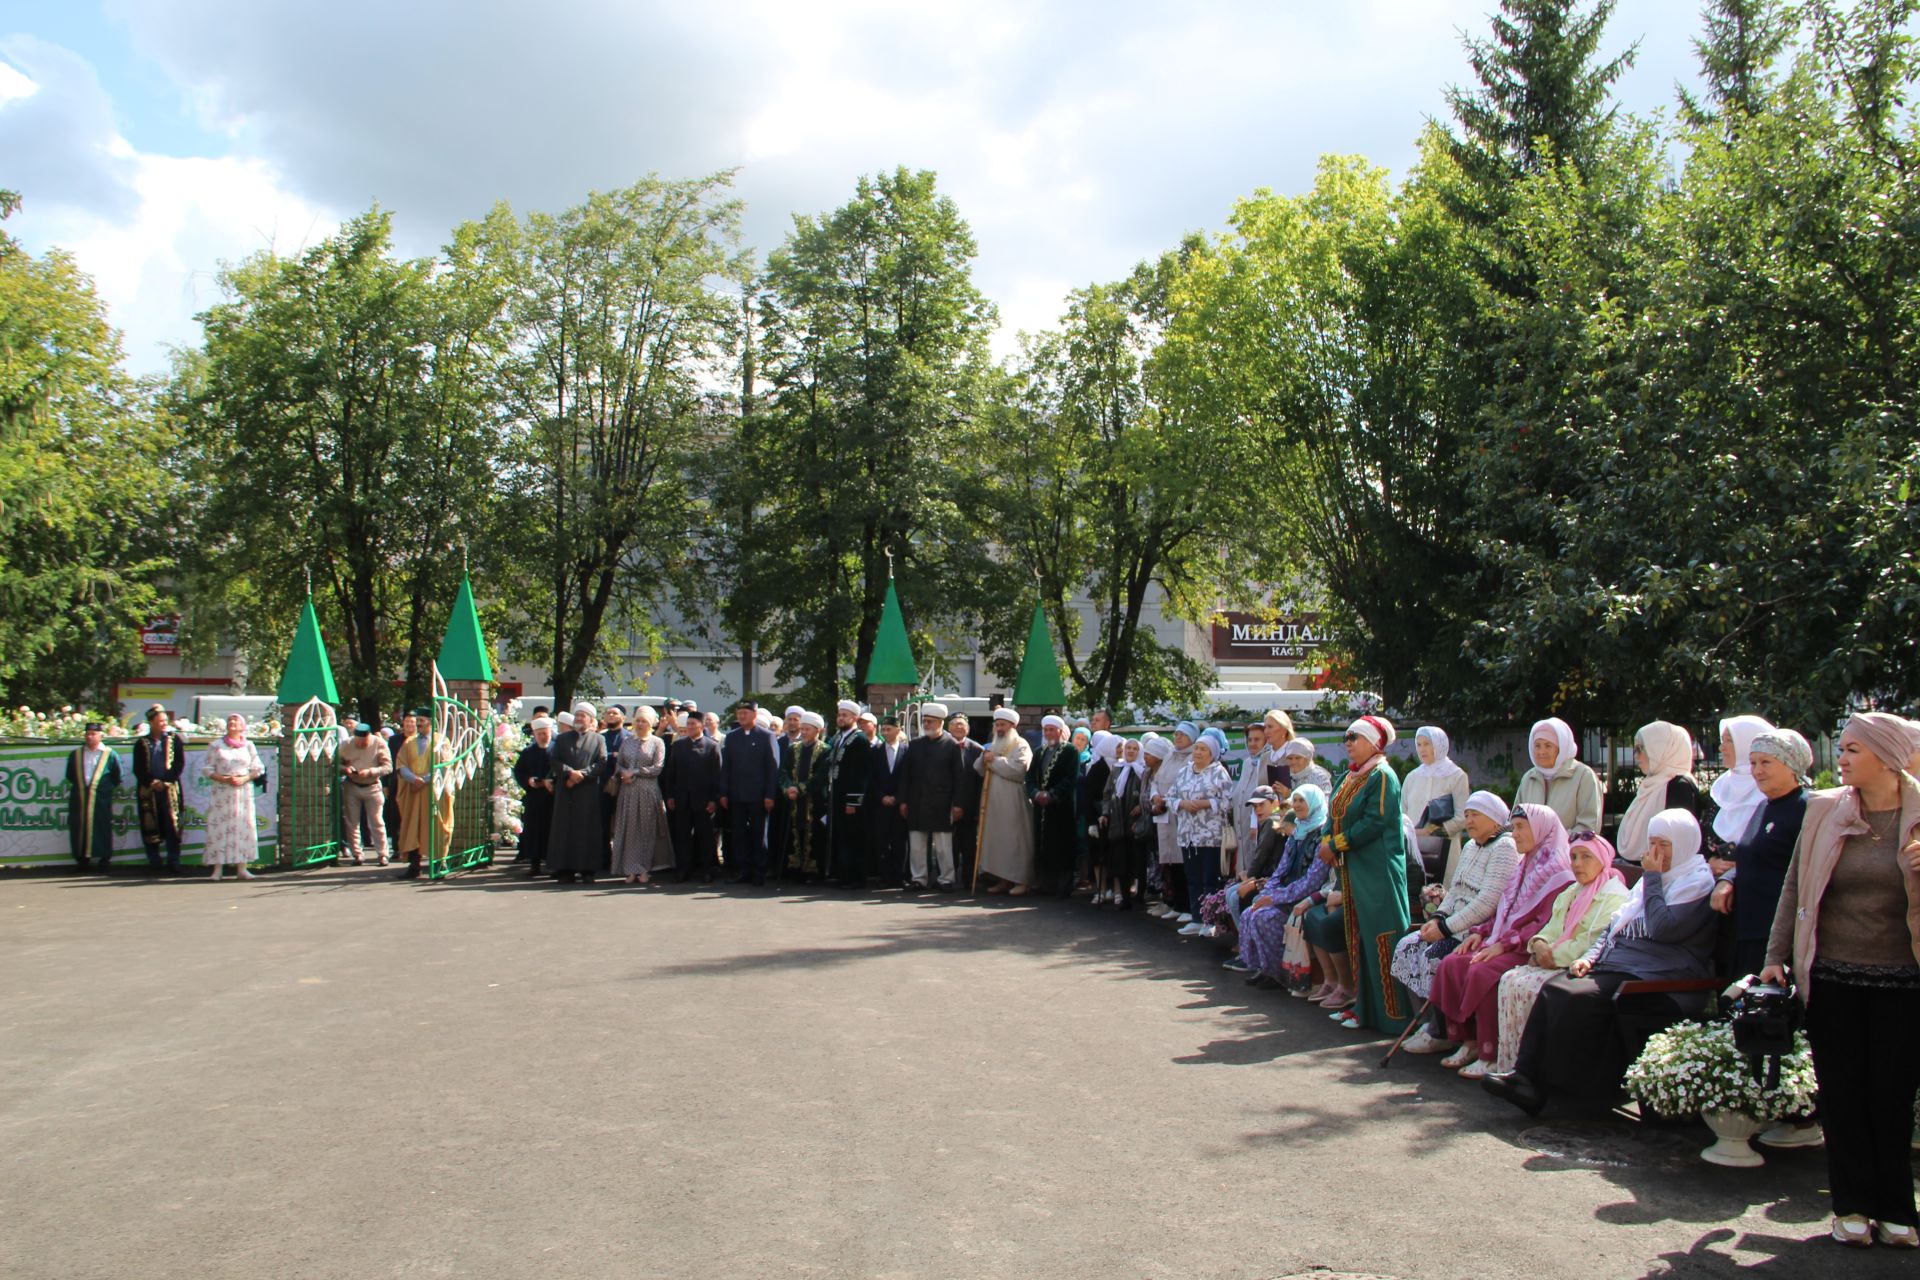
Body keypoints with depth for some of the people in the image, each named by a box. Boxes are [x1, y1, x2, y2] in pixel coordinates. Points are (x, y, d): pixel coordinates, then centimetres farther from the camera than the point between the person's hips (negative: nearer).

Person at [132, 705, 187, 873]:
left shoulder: (175, 739, 6)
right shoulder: (142, 744, 9)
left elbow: (180, 763, 0)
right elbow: (138, 769, 3)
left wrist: (165, 782, -10)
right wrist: (152, 782, -12)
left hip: (170, 788, -1)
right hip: (148, 790, 1)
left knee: (172, 825, -5)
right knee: (150, 826, 3)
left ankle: (173, 863, -2)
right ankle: (154, 863, 11)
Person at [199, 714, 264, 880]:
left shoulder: (248, 746, 10)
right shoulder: (216, 745, 4)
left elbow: (257, 769, 10)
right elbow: (206, 769, 1)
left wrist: (244, 779, -9)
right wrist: (224, 779, -13)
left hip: (244, 792, 2)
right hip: (221, 793, -1)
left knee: (243, 828, -1)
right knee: (218, 828, -5)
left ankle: (242, 868, 3)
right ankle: (218, 869, -1)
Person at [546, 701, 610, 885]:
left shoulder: (599, 739, 10)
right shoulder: (562, 738, 15)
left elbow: (601, 764, -1)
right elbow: (555, 762, 5)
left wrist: (581, 774, -13)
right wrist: (570, 772, -13)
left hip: (588, 792, -2)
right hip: (565, 792, 2)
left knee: (587, 830, -3)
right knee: (565, 829, -1)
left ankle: (587, 869, 1)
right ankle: (565, 870, 1)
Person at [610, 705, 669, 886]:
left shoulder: (657, 742, 1)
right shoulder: (626, 740, 12)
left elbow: (657, 768, -7)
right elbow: (618, 764, 13)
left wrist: (634, 773, -10)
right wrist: (622, 773, -9)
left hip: (648, 791, -3)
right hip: (628, 791, 3)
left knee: (647, 829, 0)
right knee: (629, 829, 2)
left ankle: (645, 869, 4)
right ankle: (632, 870, 6)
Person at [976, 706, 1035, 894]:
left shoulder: (1021, 746, -3)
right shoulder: (993, 746, 19)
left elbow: (1018, 770, -18)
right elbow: (979, 770, 18)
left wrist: (995, 761, -10)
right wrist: (984, 759, -3)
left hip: (1013, 803, -7)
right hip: (993, 802, 7)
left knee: (1015, 840, -6)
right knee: (996, 840, 6)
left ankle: (1020, 880, -2)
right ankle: (1003, 879, 11)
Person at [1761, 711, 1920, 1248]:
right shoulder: (1823, 809, 2)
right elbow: (1795, 888, 8)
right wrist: (1777, 958, 5)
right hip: (1832, 977, 1)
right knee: (1841, 1093, 6)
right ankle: (1853, 1205, 17)